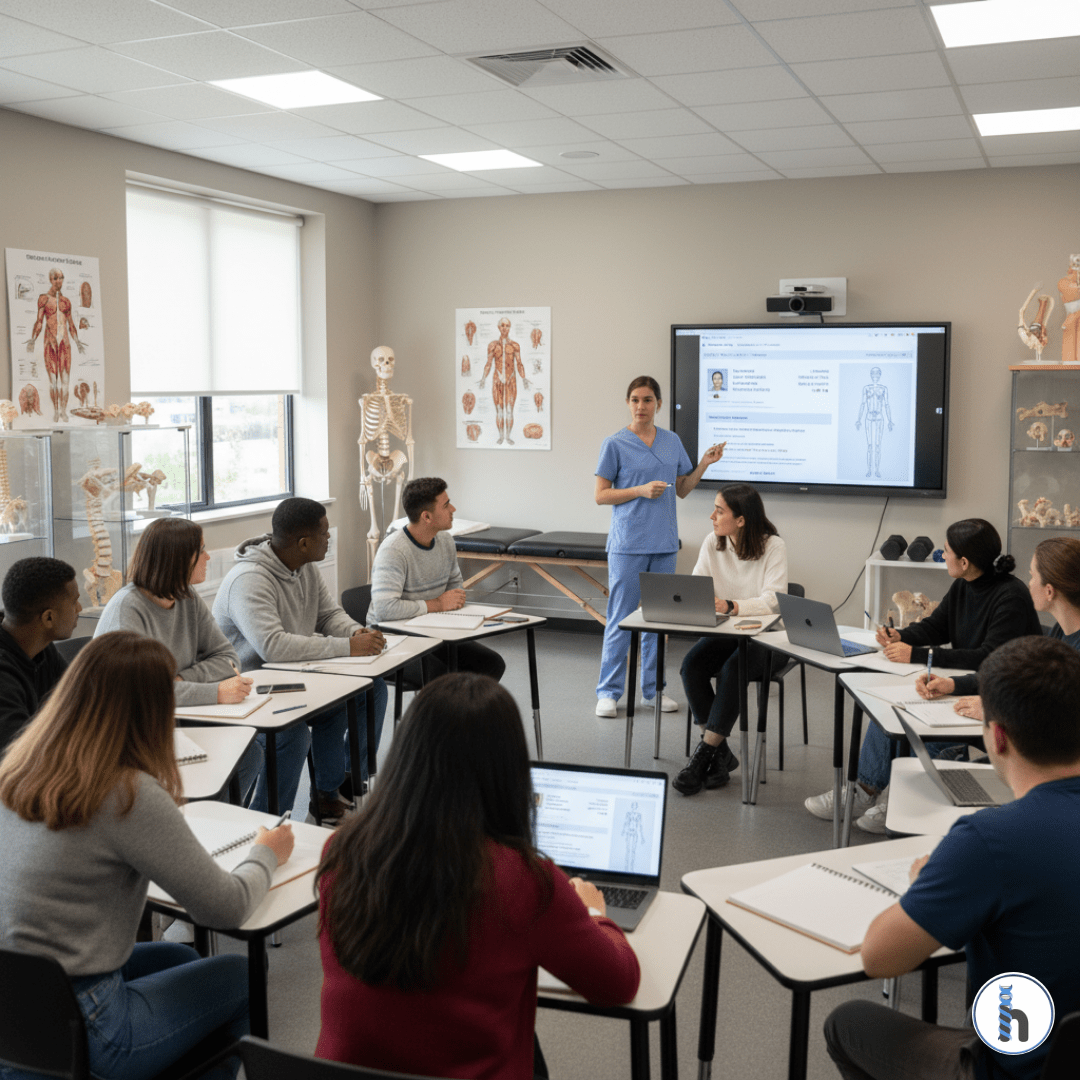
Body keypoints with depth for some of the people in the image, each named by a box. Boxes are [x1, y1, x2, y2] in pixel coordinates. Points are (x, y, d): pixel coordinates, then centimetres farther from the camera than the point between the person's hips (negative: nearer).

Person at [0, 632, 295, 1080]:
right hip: (78, 1033, -7)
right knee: (243, 976, 12)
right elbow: (227, 908, -15)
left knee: (179, 958, 27)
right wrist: (268, 853, 4)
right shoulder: (131, 796, -23)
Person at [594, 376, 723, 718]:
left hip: (664, 543, 4)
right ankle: (608, 692, 5)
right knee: (621, 618, -3)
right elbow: (601, 495, -4)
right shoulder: (615, 444, -3)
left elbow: (682, 489, 16)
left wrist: (704, 464, 2)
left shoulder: (672, 442, 10)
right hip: (628, 544, -4)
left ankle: (654, 689, 19)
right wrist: (641, 490, -15)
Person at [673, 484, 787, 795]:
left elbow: (773, 600, -23)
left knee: (732, 669, -33)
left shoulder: (773, 547, -12)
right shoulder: (712, 542, 3)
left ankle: (703, 756, -24)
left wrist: (731, 606, -39)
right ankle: (721, 753, -13)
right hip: (724, 633, 5)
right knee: (692, 664, -24)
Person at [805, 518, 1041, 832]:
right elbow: (934, 626, 16)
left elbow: (990, 658, -29)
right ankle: (865, 789, -4)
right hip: (964, 683, 9)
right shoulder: (963, 587, 5)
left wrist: (917, 655, -29)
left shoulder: (1011, 597, -21)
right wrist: (900, 637, -8)